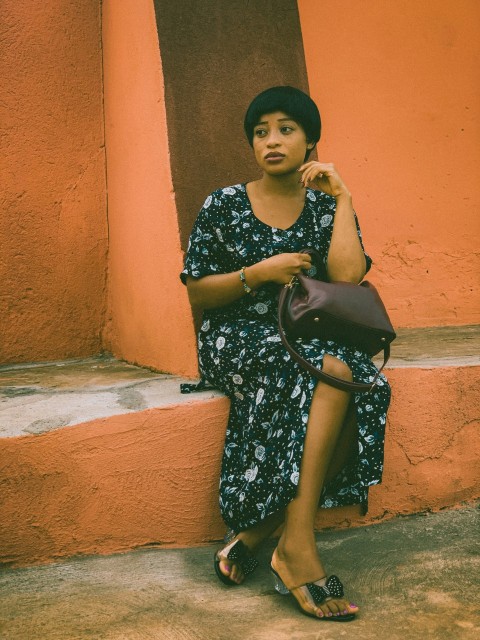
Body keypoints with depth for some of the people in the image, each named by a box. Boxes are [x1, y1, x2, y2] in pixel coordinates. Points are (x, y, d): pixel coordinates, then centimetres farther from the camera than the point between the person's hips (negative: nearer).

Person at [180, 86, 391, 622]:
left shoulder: (326, 207, 9)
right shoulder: (223, 206, 4)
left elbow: (348, 275, -11)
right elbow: (197, 294, 1)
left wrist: (342, 196, -6)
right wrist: (260, 273, -13)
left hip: (309, 337, 3)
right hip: (237, 338, -3)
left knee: (364, 386, -31)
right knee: (331, 374, -33)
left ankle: (253, 534, -25)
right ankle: (297, 543, -30)